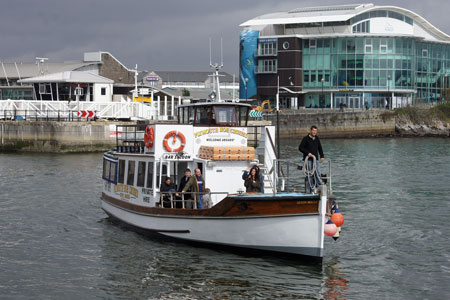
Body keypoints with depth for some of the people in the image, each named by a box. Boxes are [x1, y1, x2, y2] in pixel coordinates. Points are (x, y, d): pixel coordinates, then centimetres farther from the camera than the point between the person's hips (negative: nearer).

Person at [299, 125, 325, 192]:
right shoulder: (306, 139, -4)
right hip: (308, 159, -5)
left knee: (318, 173, -2)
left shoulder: (317, 138, 14)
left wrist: (322, 156, 13)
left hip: (316, 159, 5)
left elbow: (320, 148, 24)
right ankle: (312, 188, -1)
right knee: (310, 174, -4)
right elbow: (300, 148, -6)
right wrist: (307, 153, -15)